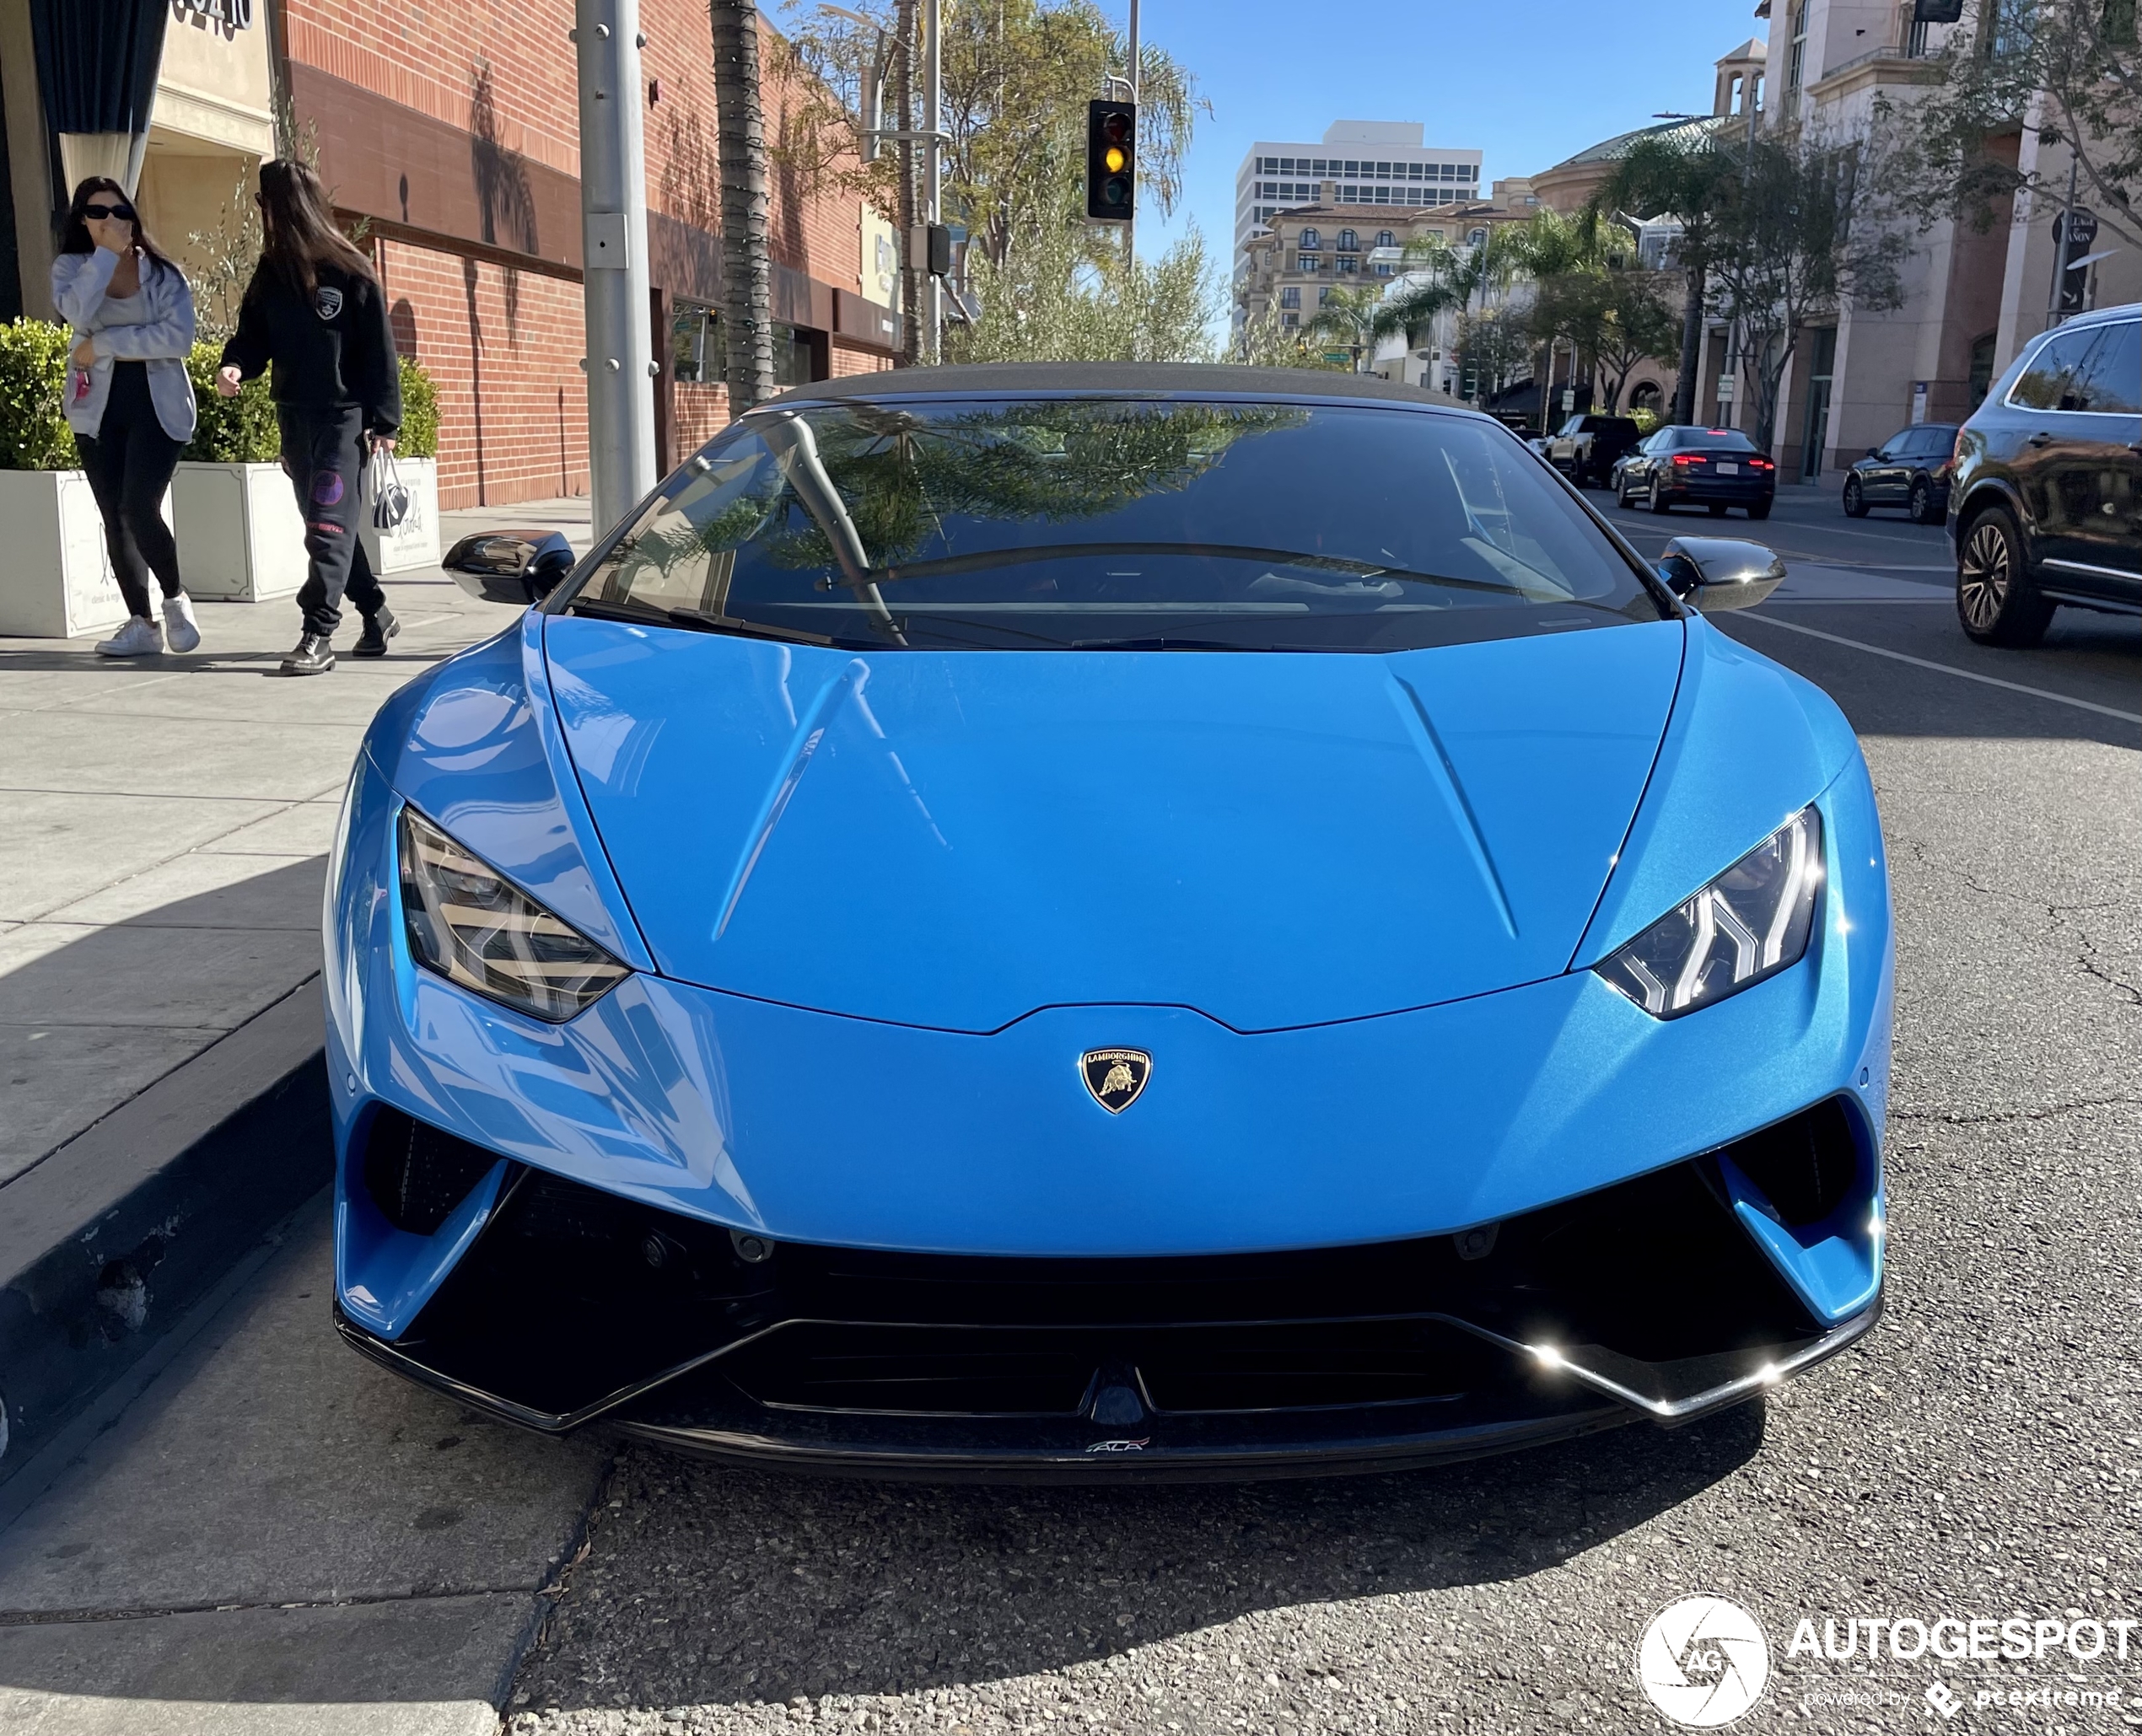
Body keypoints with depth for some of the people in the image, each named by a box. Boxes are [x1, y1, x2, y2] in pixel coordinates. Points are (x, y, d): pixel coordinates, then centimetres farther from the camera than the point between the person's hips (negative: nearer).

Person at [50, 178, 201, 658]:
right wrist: (107, 253, -13)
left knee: (139, 508, -17)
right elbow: (78, 314, -16)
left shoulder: (163, 272, 2)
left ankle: (175, 598, 6)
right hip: (97, 407, 3)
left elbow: (180, 337, -12)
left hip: (157, 403, -3)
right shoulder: (70, 267, 6)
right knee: (114, 518, 2)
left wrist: (105, 345, -13)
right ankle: (141, 623, 9)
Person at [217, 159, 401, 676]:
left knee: (329, 524, -12)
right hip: (293, 416, 7)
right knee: (324, 523, 12)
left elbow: (379, 349, -7)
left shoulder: (349, 271, -7)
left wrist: (385, 421, -9)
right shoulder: (270, 272, 9)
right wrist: (235, 365, -10)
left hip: (343, 416, -7)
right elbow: (254, 333, 13)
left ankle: (319, 634, -14)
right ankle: (376, 614, 25)